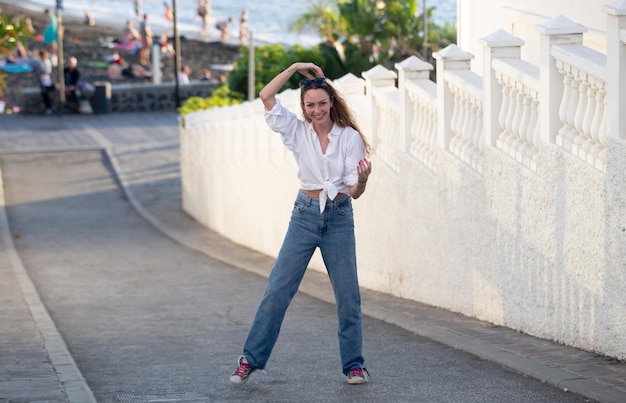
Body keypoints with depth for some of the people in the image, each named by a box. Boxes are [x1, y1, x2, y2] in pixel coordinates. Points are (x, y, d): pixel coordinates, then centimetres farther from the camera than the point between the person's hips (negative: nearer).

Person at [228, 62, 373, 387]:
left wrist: (362, 181, -26)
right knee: (278, 289, -3)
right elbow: (266, 95, -8)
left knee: (348, 294, 3)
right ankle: (250, 360, 2)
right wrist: (295, 68, -7)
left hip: (339, 217, 0)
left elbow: (354, 192, -4)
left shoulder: (350, 137, -3)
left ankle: (354, 365, 15)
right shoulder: (297, 131, 0)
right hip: (305, 214, 0)